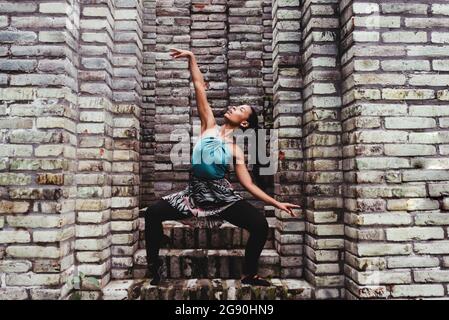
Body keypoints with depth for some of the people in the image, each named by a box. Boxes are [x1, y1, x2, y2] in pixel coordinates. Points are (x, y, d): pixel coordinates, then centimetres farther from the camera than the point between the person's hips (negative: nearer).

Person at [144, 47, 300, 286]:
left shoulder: (236, 148, 0)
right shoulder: (209, 126, 3)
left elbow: (248, 183, 0)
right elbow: (199, 87, 1)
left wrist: (276, 203, -5)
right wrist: (191, 58, -1)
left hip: (222, 197, -1)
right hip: (195, 193, 1)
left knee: (260, 224, -17)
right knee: (153, 213, -13)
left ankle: (249, 275, 7)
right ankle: (154, 266, 8)